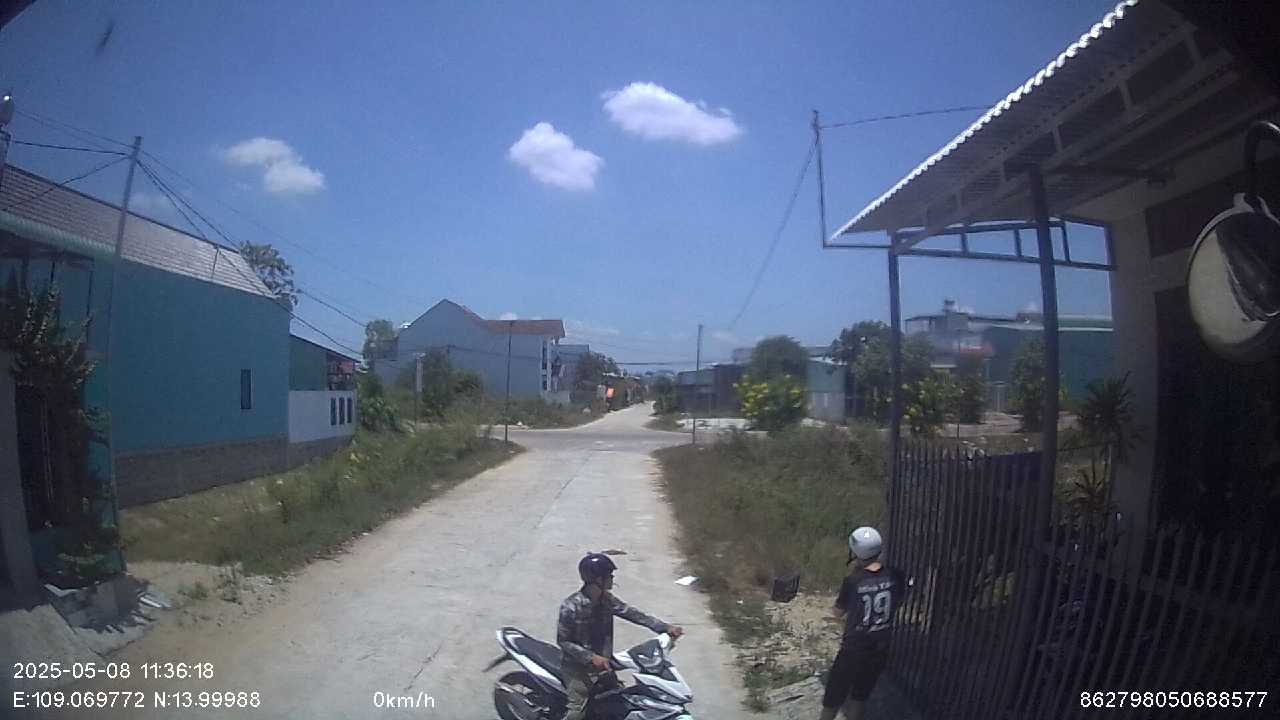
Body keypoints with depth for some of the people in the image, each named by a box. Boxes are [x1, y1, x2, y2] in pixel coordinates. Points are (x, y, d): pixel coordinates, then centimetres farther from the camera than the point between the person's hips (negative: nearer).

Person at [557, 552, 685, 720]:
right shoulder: (570, 606, -23)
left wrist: (665, 627, -15)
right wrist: (591, 657, -25)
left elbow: (633, 614, -6)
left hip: (602, 663, 6)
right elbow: (563, 641, -17)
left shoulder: (607, 600, -5)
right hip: (577, 667, -6)